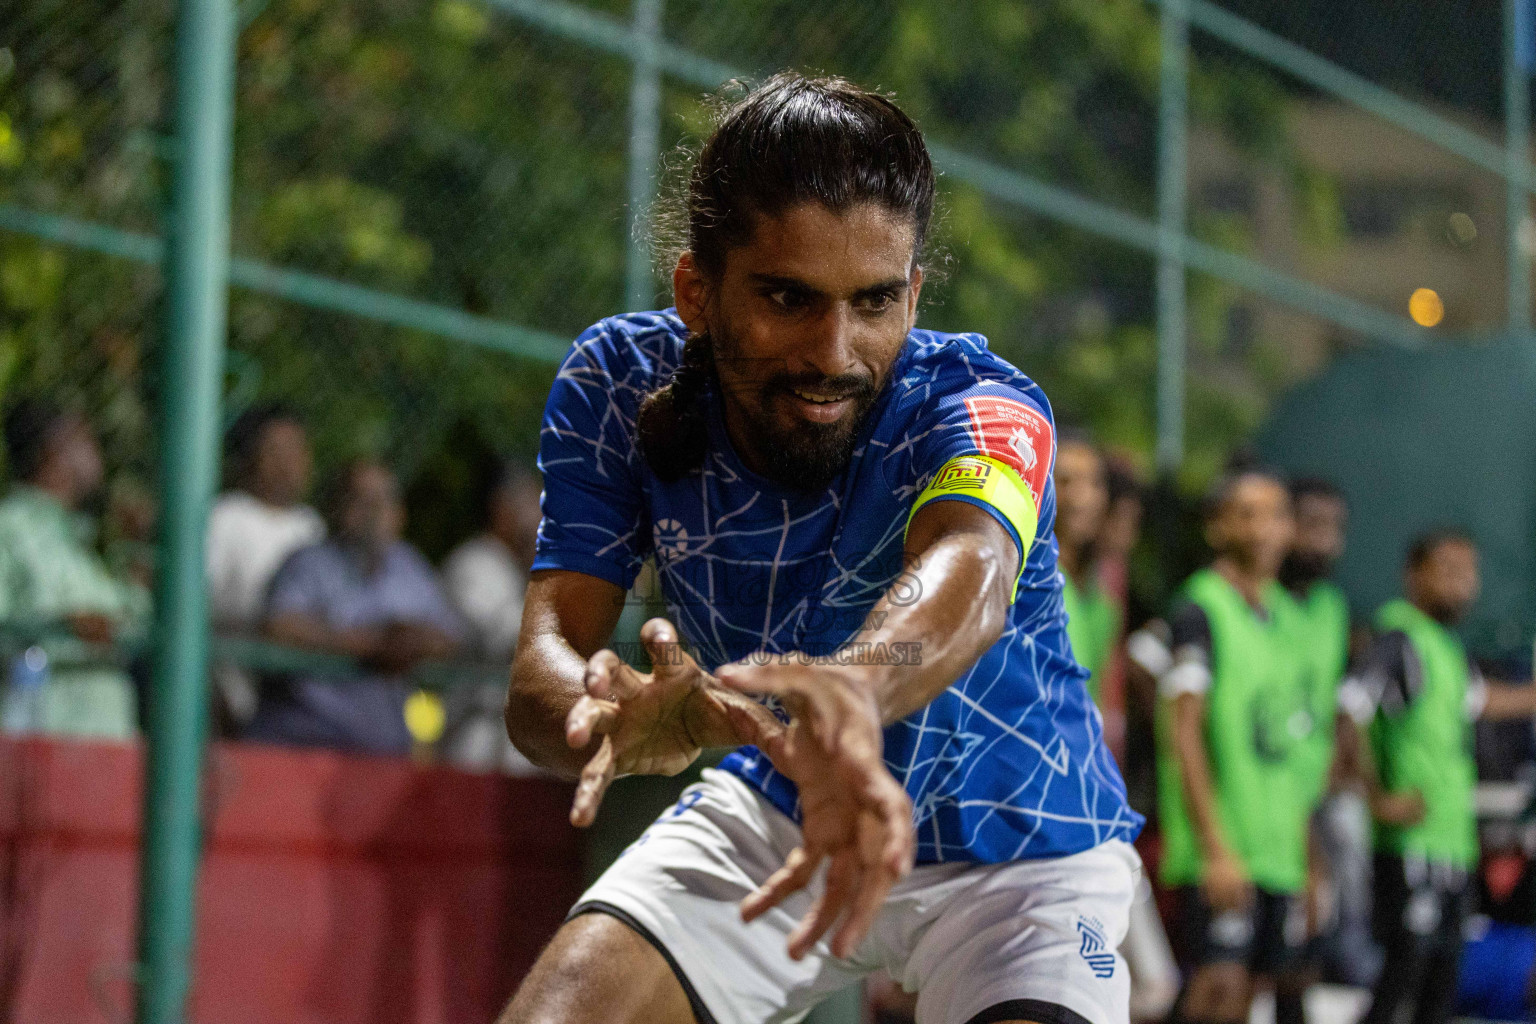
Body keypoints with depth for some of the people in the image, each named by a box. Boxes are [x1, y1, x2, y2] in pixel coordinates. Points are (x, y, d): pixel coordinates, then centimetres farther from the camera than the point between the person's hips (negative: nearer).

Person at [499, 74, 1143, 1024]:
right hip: (774, 812, 2)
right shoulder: (615, 389, -17)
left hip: (1021, 846, -2)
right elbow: (545, 661, -27)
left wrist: (851, 687, -75)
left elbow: (968, 570, -51)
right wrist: (613, 712, -53)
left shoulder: (981, 407, -28)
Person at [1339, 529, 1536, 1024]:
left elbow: (1475, 697, 37)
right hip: (1412, 839, -9)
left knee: (1443, 968, 10)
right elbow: (1349, 713, -24)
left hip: (1453, 838, 9)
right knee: (1408, 961, -12)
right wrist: (1380, 800, -21)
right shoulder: (1399, 638, -12)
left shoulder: (1448, 643, 16)